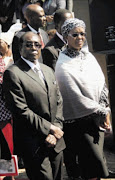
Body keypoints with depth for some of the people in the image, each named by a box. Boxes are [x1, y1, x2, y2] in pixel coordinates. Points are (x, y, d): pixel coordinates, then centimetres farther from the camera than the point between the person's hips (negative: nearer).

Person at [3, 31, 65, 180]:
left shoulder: (48, 70, 15)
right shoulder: (12, 73, -10)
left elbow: (58, 101, 13)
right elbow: (21, 111, -16)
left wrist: (56, 131, -2)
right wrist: (50, 128, -13)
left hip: (55, 141, 7)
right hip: (34, 145, -7)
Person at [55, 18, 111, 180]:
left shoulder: (88, 56, 10)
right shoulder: (63, 65, -12)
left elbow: (102, 84, 11)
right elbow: (77, 97, -15)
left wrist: (105, 111, -2)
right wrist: (102, 112, -11)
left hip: (97, 118, 7)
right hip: (79, 122, -7)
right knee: (95, 162, -9)